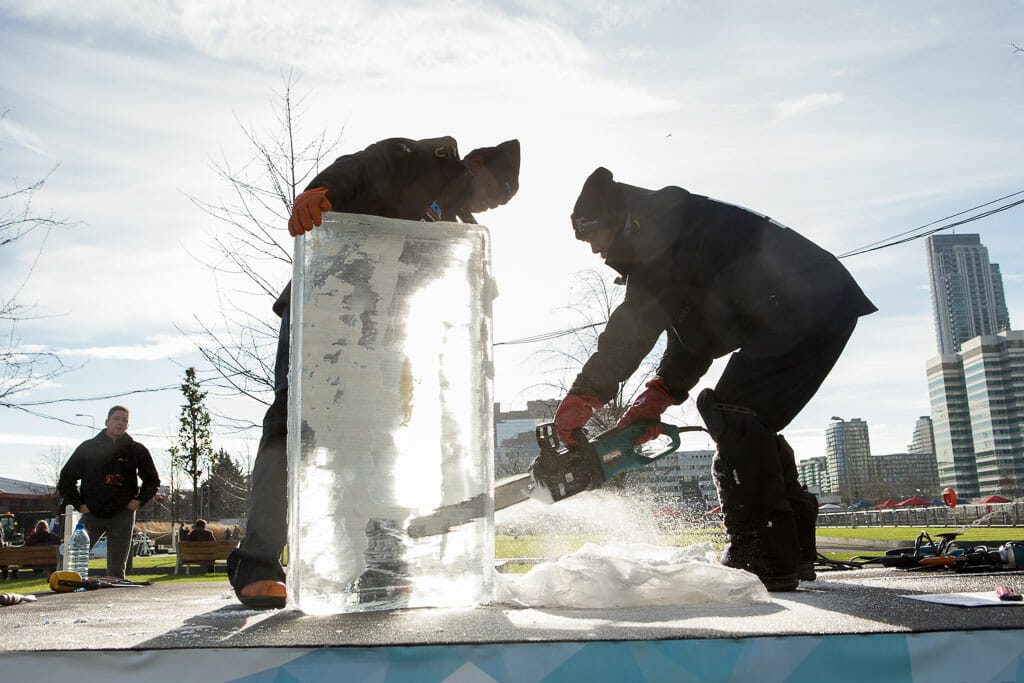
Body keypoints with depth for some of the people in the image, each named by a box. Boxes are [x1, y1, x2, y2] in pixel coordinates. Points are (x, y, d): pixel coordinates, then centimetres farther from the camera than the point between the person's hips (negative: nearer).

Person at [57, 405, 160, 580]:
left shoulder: (137, 450, 5)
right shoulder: (88, 447, 3)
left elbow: (152, 480, 17)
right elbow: (66, 478, 10)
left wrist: (139, 500, 3)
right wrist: (79, 504, 0)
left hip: (122, 515, 0)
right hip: (92, 513, 0)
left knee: (117, 568, 2)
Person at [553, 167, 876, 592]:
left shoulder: (662, 219, -9)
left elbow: (635, 322, -20)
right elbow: (691, 338, 19)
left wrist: (583, 396, -18)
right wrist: (655, 401, 8)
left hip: (807, 306, -11)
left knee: (733, 414, -15)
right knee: (752, 426, 11)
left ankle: (763, 559, -16)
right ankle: (795, 550, 15)